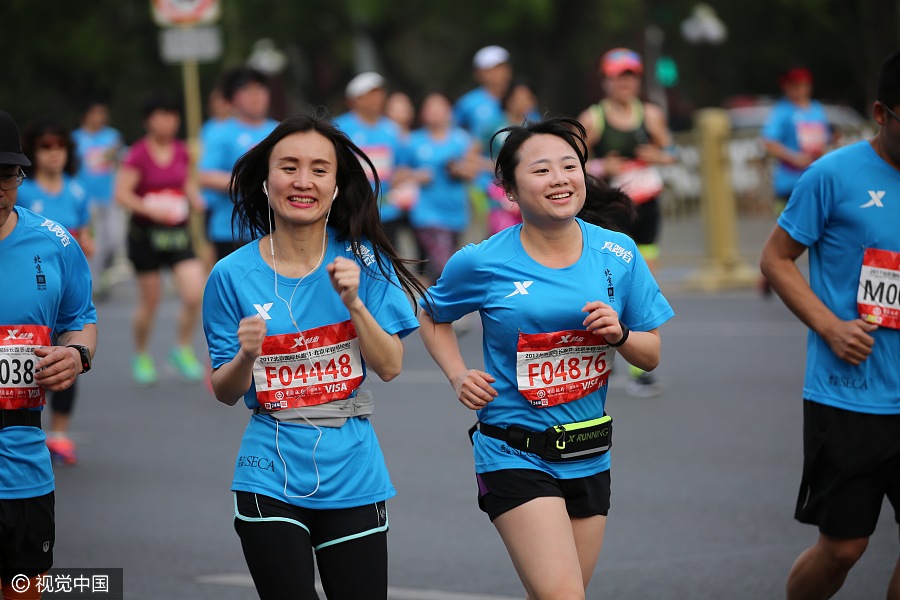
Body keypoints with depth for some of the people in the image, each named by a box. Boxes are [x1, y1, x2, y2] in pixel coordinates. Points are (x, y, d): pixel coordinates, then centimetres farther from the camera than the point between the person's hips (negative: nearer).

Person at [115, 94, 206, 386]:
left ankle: (183, 349, 8)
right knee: (149, 301, 5)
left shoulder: (182, 152, 5)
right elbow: (122, 193, -15)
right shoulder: (138, 154, -10)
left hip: (178, 233, 4)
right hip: (146, 235, -4)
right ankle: (141, 356, 27)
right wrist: (152, 210, -27)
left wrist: (195, 198, 0)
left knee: (195, 294, -12)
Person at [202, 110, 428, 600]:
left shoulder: (363, 260, -2)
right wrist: (246, 356, -18)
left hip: (351, 474, 1)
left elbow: (390, 367, -3)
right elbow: (225, 392, 3)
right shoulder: (233, 275, -3)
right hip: (271, 480, -1)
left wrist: (353, 302, -17)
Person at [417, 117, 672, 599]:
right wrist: (458, 376, -3)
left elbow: (651, 355, 7)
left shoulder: (618, 254, 0)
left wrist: (619, 335, -13)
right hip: (514, 456, -4)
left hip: (588, 456, 4)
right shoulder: (483, 263, -8)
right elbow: (432, 317, 12)